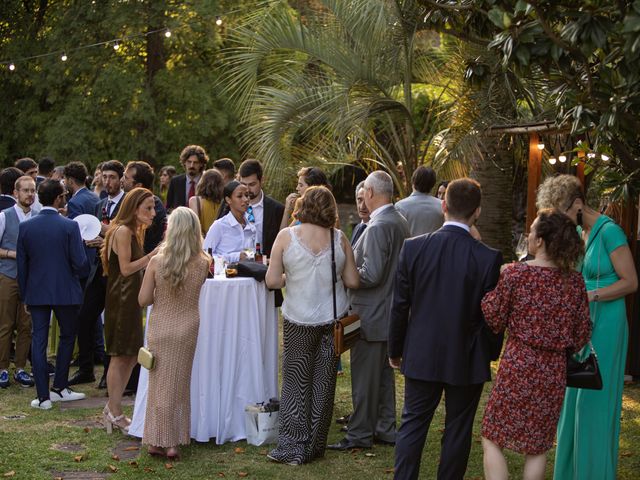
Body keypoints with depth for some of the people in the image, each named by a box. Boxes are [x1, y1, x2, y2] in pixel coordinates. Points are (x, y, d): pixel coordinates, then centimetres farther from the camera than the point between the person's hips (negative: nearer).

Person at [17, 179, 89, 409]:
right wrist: (82, 273, 11)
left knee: (38, 340, 5)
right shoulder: (69, 226, -13)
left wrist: (24, 294, 13)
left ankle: (43, 396, 3)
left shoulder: (25, 226, -2)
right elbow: (80, 263, -13)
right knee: (67, 336, 16)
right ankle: (59, 388, 18)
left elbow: (21, 263, 3)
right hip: (65, 291, -2)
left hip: (36, 292, 3)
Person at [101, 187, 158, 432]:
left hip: (130, 300, 10)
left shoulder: (133, 232, 17)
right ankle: (115, 414, 4)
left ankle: (113, 409, 19)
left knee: (130, 356, 11)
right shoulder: (123, 231, -14)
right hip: (120, 299, -10)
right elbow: (126, 268, -19)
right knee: (120, 356, -4)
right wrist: (153, 255, -20)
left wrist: (153, 258, 7)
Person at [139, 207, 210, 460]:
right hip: (187, 327, 0)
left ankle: (157, 441, 15)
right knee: (179, 383, 12)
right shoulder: (202, 264, -11)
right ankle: (171, 443, 15)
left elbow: (143, 300, -7)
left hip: (160, 328, 0)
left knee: (159, 383, 11)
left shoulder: (156, 262, -13)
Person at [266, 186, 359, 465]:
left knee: (296, 382, 7)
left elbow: (272, 281, -9)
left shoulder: (286, 236, -8)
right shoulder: (339, 238, -4)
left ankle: (293, 448, 7)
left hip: (299, 320, -2)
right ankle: (315, 446, 19)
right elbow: (353, 282, 0)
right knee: (324, 382, 10)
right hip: (333, 318, 2)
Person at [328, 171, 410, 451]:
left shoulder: (378, 227, -21)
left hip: (371, 313, -10)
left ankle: (360, 434, 8)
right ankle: (386, 429, 26)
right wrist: (353, 267, 15)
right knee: (384, 372, 17)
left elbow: (371, 275, -25)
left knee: (364, 376, 0)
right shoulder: (400, 222, 8)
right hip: (390, 311, 10)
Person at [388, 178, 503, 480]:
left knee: (412, 424, 11)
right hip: (467, 361, -1)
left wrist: (395, 350, 10)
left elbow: (399, 306, -3)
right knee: (458, 429, 11)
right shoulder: (489, 258, -15)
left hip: (421, 356, 2)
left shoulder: (413, 248, -9)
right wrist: (490, 353, 10)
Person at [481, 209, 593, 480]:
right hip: (554, 372, 4)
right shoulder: (575, 281, -2)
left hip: (518, 366, -3)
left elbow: (495, 321, -3)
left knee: (492, 440, 8)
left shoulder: (515, 273, -12)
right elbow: (582, 335, 4)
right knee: (538, 447, 15)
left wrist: (486, 294, 12)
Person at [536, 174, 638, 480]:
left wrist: (589, 296, -20)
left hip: (605, 325, -8)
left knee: (594, 402, -3)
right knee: (572, 400, 10)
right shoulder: (577, 234, 10)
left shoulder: (609, 231, -14)